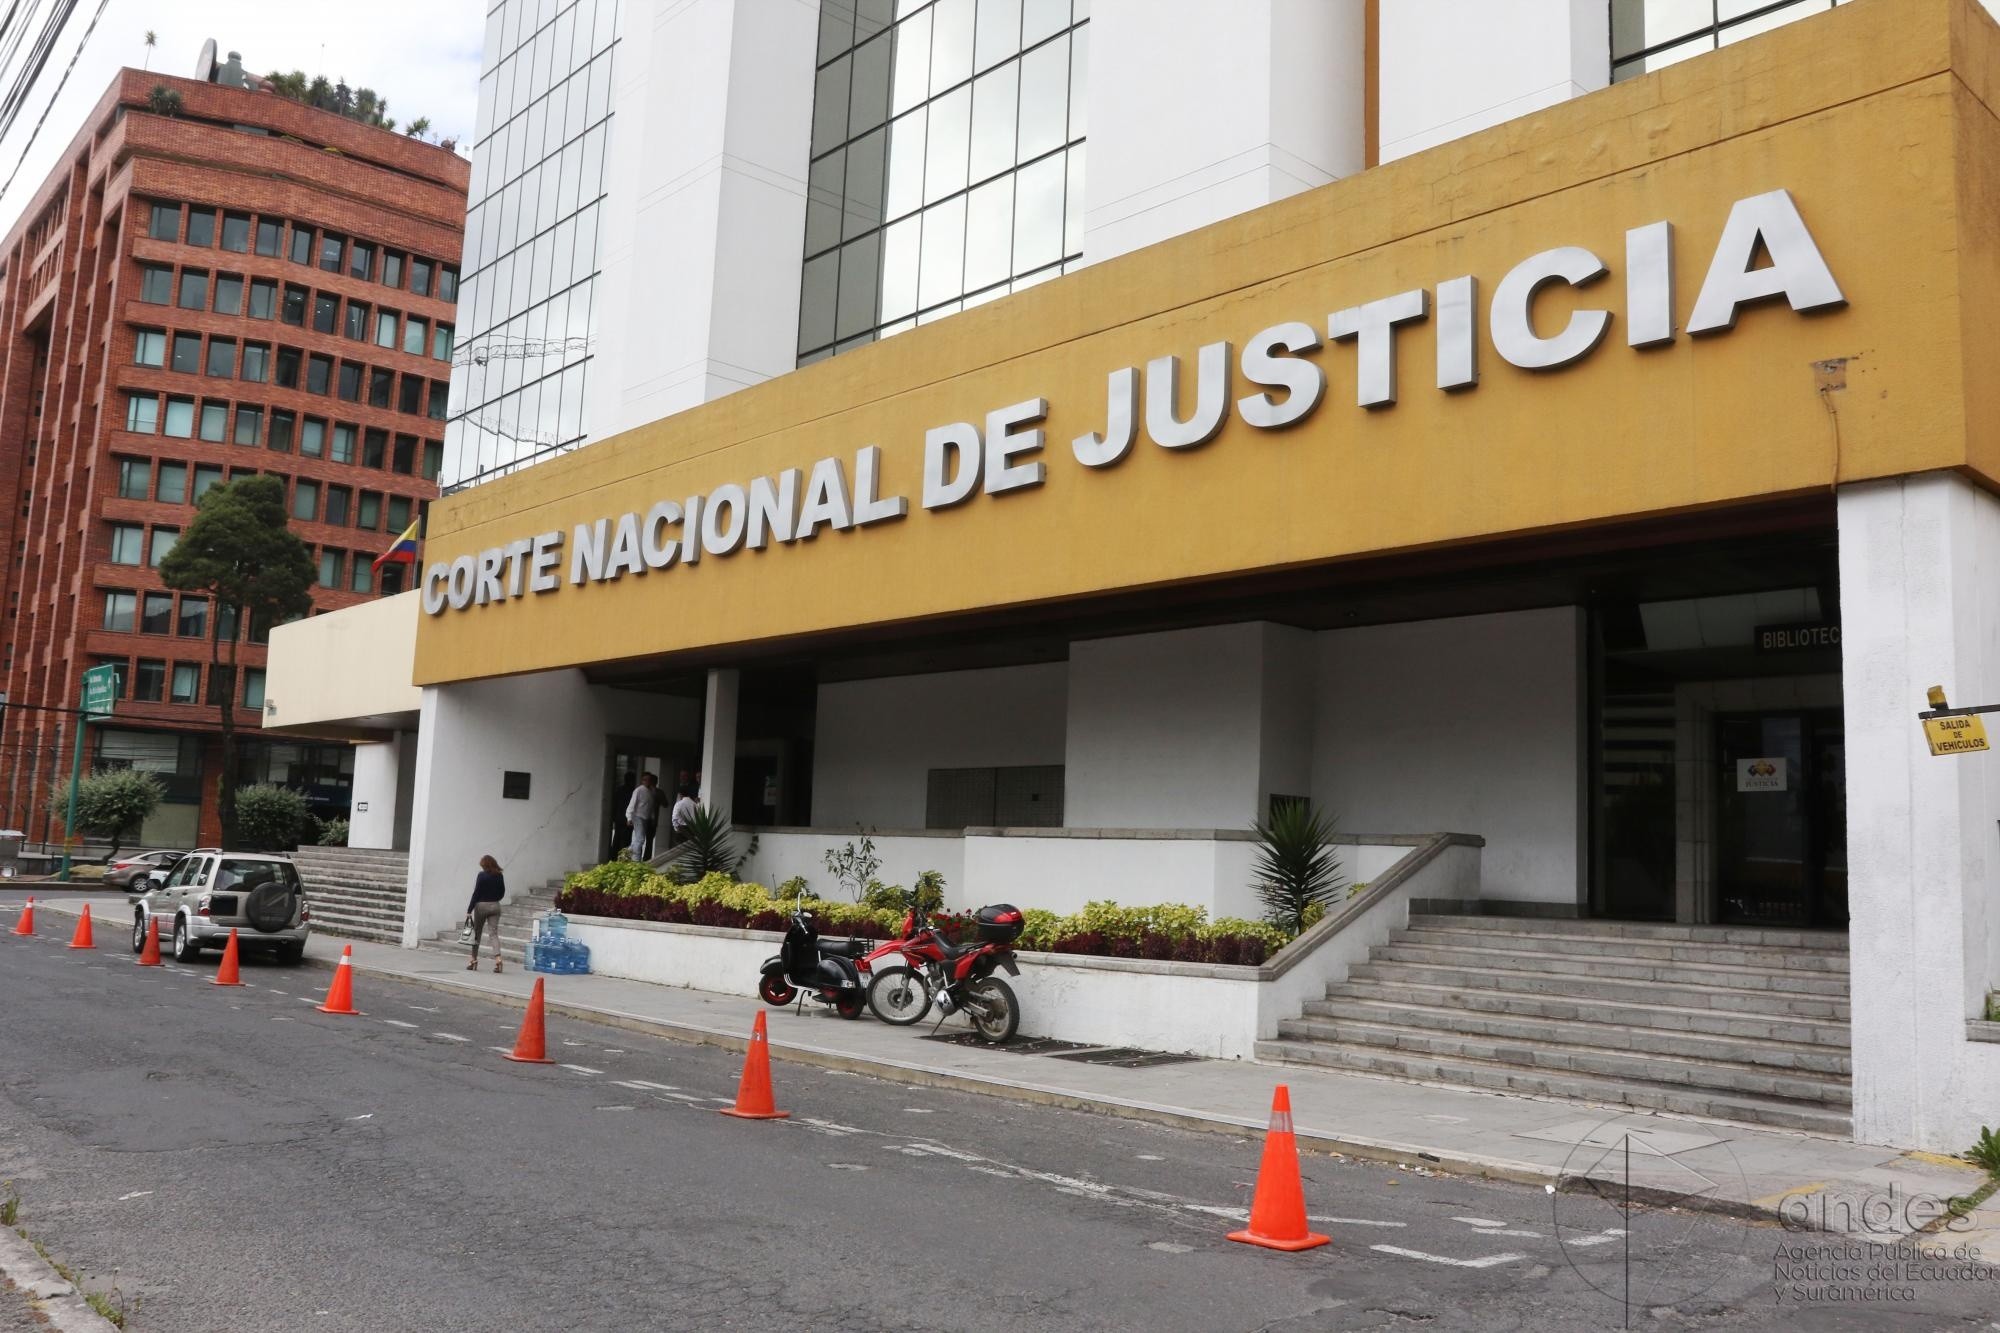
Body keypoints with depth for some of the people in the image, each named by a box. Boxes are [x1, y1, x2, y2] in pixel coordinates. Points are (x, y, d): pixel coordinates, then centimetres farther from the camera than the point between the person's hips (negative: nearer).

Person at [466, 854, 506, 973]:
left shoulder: (482, 875, -10)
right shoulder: (500, 876, 2)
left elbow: (476, 893, -11)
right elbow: (502, 893, 10)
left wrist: (469, 910, -8)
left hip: (481, 905, -3)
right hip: (495, 906, 3)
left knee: (477, 933, 12)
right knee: (494, 933, -1)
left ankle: (474, 960, 19)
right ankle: (497, 958, -20)